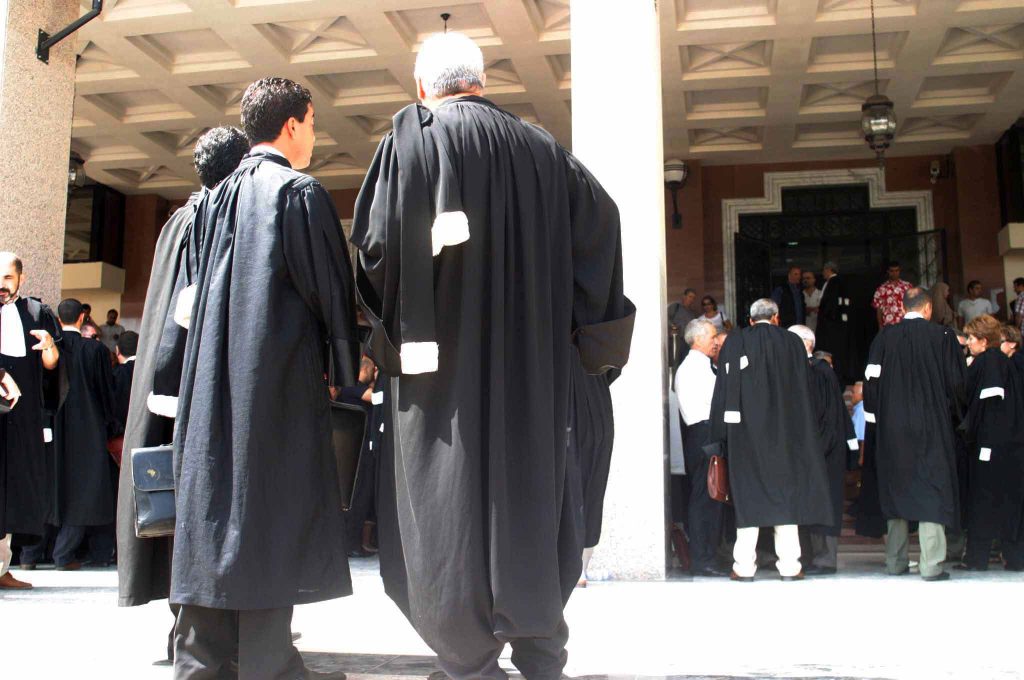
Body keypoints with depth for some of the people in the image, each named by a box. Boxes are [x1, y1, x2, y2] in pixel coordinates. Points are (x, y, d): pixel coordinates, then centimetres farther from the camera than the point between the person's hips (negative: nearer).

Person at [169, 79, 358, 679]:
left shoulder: (217, 197, 15)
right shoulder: (300, 192, -6)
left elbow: (200, 288, 18)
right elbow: (329, 285, -7)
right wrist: (345, 367, 3)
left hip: (216, 378, 7)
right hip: (283, 375, -7)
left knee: (216, 501, 8)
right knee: (277, 513, -3)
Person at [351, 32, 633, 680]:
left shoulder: (412, 140, -3)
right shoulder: (537, 144, 10)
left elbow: (377, 242, -13)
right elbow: (600, 215, 4)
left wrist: (390, 323, 4)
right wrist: (571, 319, 8)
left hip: (440, 362, -4)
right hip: (532, 360, 5)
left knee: (449, 507, 1)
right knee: (530, 493, 13)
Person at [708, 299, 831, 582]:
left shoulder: (734, 342, 2)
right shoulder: (793, 342, 4)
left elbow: (723, 390, -1)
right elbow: (803, 392, 6)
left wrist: (721, 437, 3)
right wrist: (803, 435, 12)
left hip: (745, 431, 0)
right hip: (785, 432, 1)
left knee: (748, 495, 3)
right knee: (786, 494, 5)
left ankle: (744, 566, 3)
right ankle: (789, 566, 5)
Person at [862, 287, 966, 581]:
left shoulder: (884, 337, 0)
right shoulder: (943, 336, -5)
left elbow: (871, 380, 1)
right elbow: (956, 381, -3)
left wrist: (877, 422, 10)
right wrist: (953, 417, 12)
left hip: (892, 428, 3)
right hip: (932, 426, -3)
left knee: (897, 491, 12)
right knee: (931, 490, 0)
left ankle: (895, 562, 18)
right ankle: (931, 565, -4)